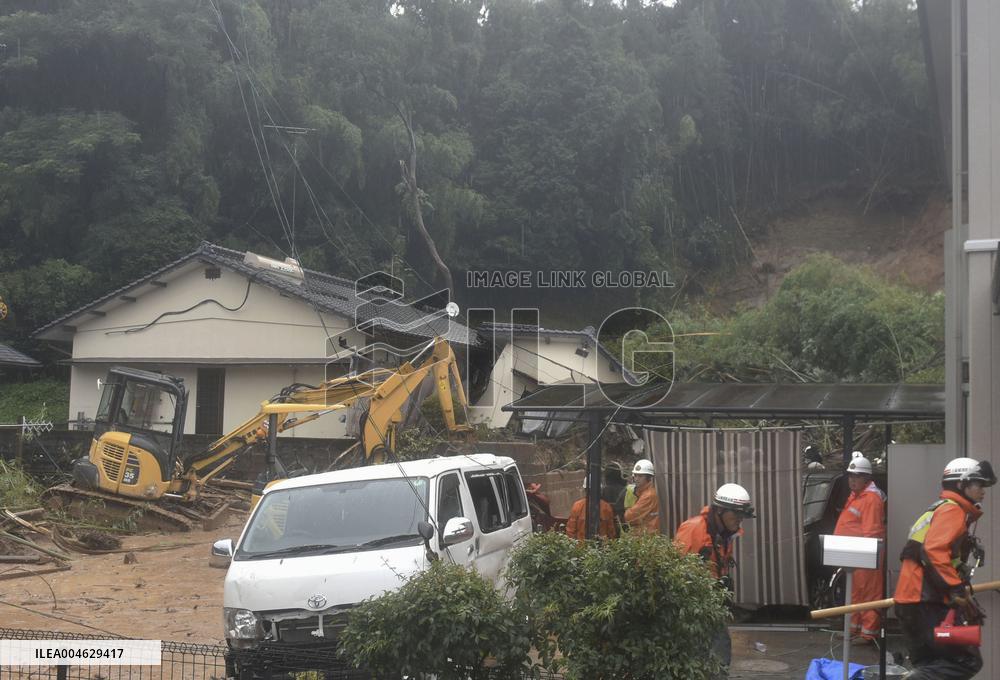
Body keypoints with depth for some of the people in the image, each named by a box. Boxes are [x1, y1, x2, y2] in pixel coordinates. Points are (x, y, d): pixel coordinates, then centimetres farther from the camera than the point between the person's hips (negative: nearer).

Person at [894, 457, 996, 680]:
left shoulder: (939, 510, 25)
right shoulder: (952, 510, -6)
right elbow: (934, 550, -21)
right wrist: (957, 590, -24)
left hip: (912, 599, 10)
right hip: (925, 603, -10)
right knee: (968, 661, -12)